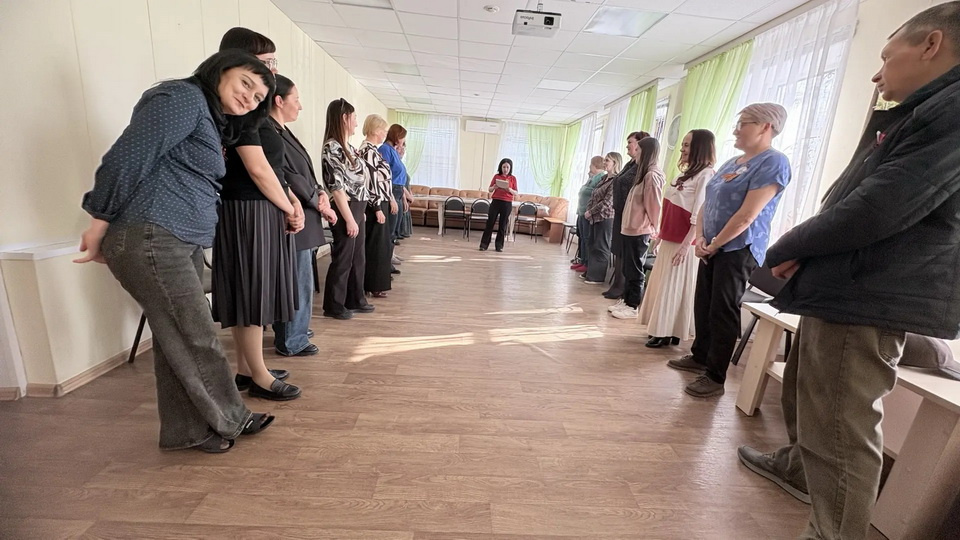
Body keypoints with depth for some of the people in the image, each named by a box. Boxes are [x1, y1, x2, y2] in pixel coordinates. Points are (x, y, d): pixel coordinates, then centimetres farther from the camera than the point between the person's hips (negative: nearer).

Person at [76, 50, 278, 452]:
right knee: (196, 339, 0)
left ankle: (187, 429, 25)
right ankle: (229, 419, 17)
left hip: (182, 242, 10)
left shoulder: (213, 121, 21)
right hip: (149, 238, -9)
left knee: (177, 340, 13)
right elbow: (128, 157, -15)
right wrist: (100, 222, -11)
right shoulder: (184, 96, -7)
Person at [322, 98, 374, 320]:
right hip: (346, 211, -9)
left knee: (358, 258, 15)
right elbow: (337, 187, -18)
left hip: (357, 209, 9)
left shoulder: (348, 147, 14)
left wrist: (359, 213, 16)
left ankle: (355, 299, 28)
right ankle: (333, 306, 14)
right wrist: (349, 219, -20)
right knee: (342, 259, 1)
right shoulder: (332, 147, -13)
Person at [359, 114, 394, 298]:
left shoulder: (372, 150, 15)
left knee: (382, 244, 14)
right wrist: (378, 208, -21)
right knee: (377, 245, -2)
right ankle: (374, 286, 8)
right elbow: (370, 182, -21)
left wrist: (391, 199, 22)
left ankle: (376, 283, 25)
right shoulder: (368, 151, -15)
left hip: (381, 202, 10)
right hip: (375, 205, -10)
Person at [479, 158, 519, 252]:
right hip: (496, 202, 0)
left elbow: (516, 193, 1)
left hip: (507, 204, 0)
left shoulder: (513, 178, 4)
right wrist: (494, 187, -14)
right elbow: (489, 190, 7)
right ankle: (484, 244, 4)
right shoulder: (496, 176, 5)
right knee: (490, 222, -1)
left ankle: (499, 245, 12)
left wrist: (509, 189, -18)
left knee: (503, 224, 4)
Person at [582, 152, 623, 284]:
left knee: (601, 247, -1)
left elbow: (607, 202, -20)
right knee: (593, 246, 14)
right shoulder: (604, 178, 13)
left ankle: (597, 276, 7)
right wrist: (588, 210, 0)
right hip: (595, 217, 8)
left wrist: (590, 212, -14)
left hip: (605, 218, -8)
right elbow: (593, 196, 15)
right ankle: (590, 272, 25)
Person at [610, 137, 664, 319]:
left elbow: (653, 206, -14)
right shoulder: (644, 173, 17)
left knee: (635, 270, -1)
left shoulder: (652, 175, -14)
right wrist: (628, 223, 13)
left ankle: (634, 307, 8)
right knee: (628, 269, 14)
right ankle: (627, 302, 23)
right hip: (631, 228, 9)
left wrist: (651, 230, -10)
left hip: (640, 231, -9)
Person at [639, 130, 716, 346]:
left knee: (673, 287, -3)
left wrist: (686, 245, -22)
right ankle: (662, 330, 21)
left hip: (682, 243, -9)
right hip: (669, 240, 9)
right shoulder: (687, 173, 17)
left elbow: (699, 216, -18)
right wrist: (660, 235, 18)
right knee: (663, 286, 12)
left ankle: (670, 334, 8)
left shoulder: (706, 175, -11)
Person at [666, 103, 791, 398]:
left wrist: (713, 245, -11)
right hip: (713, 248, 8)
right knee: (703, 305, 14)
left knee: (722, 312, -3)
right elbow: (706, 204, 13)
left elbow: (746, 216, -19)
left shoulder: (773, 162, -11)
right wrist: (701, 238, -2)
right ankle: (699, 356, 30)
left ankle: (715, 377, 8)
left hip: (739, 250, -8)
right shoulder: (731, 163, 16)